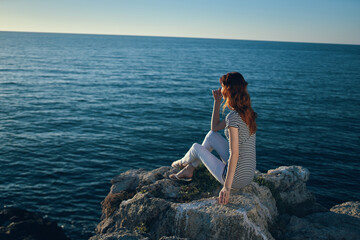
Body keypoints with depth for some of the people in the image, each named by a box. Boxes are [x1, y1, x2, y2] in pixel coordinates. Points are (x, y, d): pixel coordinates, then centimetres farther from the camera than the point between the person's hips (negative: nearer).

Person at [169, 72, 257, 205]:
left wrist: (227, 187, -25)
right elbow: (215, 127, 17)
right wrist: (217, 102, 12)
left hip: (236, 179, -8)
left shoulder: (234, 117, -23)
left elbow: (234, 154, -27)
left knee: (196, 147, 11)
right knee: (211, 135, 16)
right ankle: (189, 169, 32)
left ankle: (183, 162, 47)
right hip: (248, 174, 8)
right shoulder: (246, 112, 5)